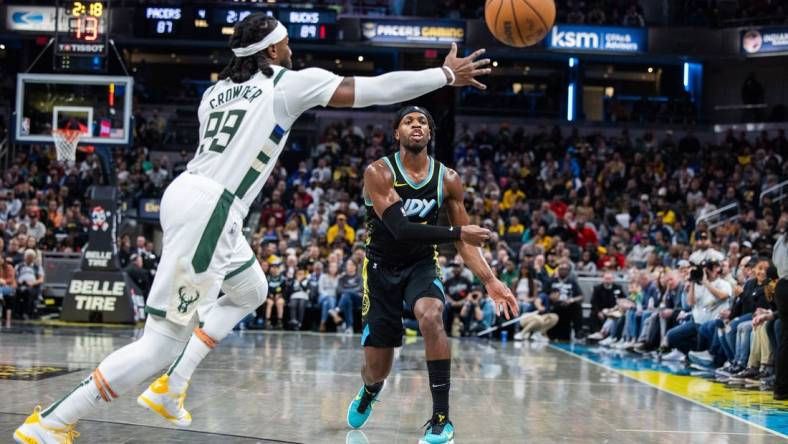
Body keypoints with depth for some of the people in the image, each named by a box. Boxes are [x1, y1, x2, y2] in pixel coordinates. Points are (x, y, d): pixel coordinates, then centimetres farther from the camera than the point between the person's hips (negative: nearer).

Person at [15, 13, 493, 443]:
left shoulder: (216, 91, 19)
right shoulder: (290, 83, 0)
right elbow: (376, 89, 1)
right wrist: (447, 75, 10)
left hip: (189, 195, 9)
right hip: (206, 211, -9)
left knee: (251, 291, 29)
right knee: (162, 343, -7)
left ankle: (170, 388, 21)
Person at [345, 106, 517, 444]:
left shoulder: (448, 179, -7)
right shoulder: (379, 173, -18)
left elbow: (465, 241, 1)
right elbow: (399, 228, -28)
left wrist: (490, 281, -11)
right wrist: (458, 232, -31)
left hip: (422, 264, 1)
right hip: (382, 267, -1)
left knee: (431, 316, -33)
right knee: (377, 368, 3)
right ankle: (368, 392, 46)